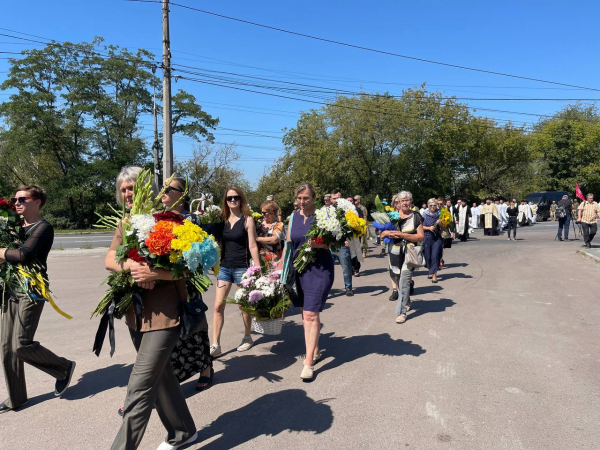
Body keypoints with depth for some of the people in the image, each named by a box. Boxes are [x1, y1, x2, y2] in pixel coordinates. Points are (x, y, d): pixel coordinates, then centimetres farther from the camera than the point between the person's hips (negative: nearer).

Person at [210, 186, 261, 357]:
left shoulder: (247, 219, -5)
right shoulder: (223, 219, 6)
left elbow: (252, 246, -7)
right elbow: (219, 243, 14)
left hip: (242, 267, -4)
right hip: (224, 267, 4)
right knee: (218, 305, -1)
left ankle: (247, 338, 29)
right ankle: (215, 345, 5)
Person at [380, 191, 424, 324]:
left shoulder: (416, 217, -2)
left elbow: (421, 236, -8)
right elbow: (382, 233, 9)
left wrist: (402, 234, -18)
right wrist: (388, 233, -15)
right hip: (395, 252, 4)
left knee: (404, 281, -12)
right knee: (398, 279, 16)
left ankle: (402, 312, -8)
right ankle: (406, 302, 40)